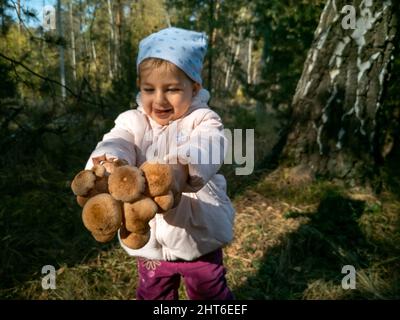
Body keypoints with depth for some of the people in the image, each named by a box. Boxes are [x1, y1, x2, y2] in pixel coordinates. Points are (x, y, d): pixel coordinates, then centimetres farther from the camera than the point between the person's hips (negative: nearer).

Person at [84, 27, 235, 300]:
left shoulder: (203, 120, -12)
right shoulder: (132, 122, -2)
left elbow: (206, 149, -33)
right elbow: (116, 144, -23)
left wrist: (183, 167, -57)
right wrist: (107, 161, -48)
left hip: (199, 238, -2)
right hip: (149, 240, 3)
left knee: (212, 294, 19)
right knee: (152, 296, 24)